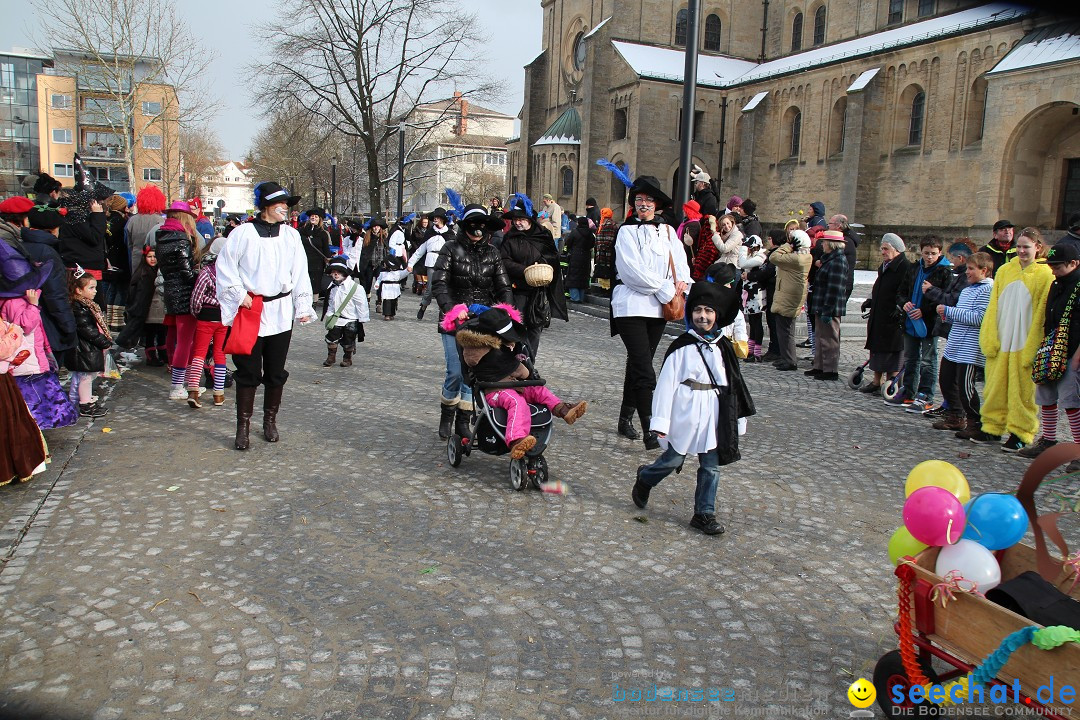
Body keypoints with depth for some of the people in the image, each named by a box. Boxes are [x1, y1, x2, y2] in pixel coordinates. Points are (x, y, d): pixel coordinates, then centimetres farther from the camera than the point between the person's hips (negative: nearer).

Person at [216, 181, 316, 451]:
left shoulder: (291, 235, 6)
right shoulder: (243, 233, -3)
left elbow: (300, 273, 9)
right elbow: (225, 266, 0)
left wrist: (303, 306, 5)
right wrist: (239, 294, -8)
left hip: (281, 313, 3)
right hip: (250, 311, -3)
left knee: (276, 372, 11)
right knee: (248, 372, 1)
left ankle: (270, 421, 26)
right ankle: (243, 426, 12)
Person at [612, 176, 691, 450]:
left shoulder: (667, 231, 12)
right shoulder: (628, 231, -4)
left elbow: (680, 262, 8)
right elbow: (632, 270, -14)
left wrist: (682, 282, -13)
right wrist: (665, 288, -14)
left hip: (659, 307, 6)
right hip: (631, 305, -6)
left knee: (637, 365, 15)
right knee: (644, 370, -12)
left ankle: (625, 419, 28)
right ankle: (649, 433, -13)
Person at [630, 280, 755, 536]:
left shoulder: (723, 347, 5)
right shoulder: (682, 346, -8)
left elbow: (734, 383, 13)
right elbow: (667, 383, -10)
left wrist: (739, 417, 14)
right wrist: (661, 420, -14)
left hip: (713, 414, 4)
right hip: (685, 413, -4)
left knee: (711, 466, 6)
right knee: (673, 459, 5)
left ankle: (704, 514, 19)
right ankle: (644, 479, 35)